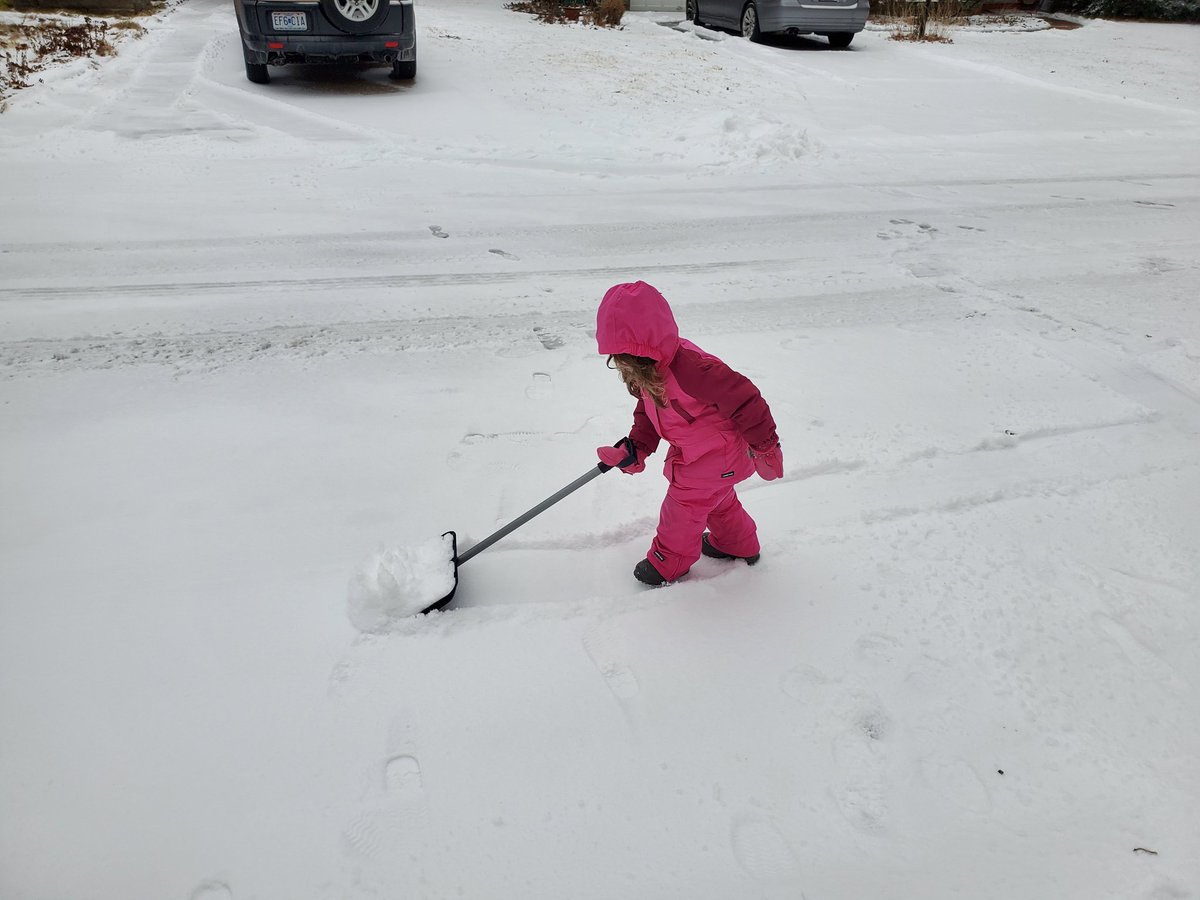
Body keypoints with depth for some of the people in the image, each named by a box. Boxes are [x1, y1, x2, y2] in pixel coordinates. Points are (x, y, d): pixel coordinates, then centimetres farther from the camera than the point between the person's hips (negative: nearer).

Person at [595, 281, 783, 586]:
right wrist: (636, 448, -10)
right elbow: (648, 413, 5)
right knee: (719, 500, 29)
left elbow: (742, 397, -35)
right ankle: (739, 546, 54)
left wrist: (765, 445, -24)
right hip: (695, 452, 9)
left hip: (715, 457, -9)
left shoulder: (689, 368, -40)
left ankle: (669, 563, 31)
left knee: (682, 506, 6)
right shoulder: (650, 373, -9)